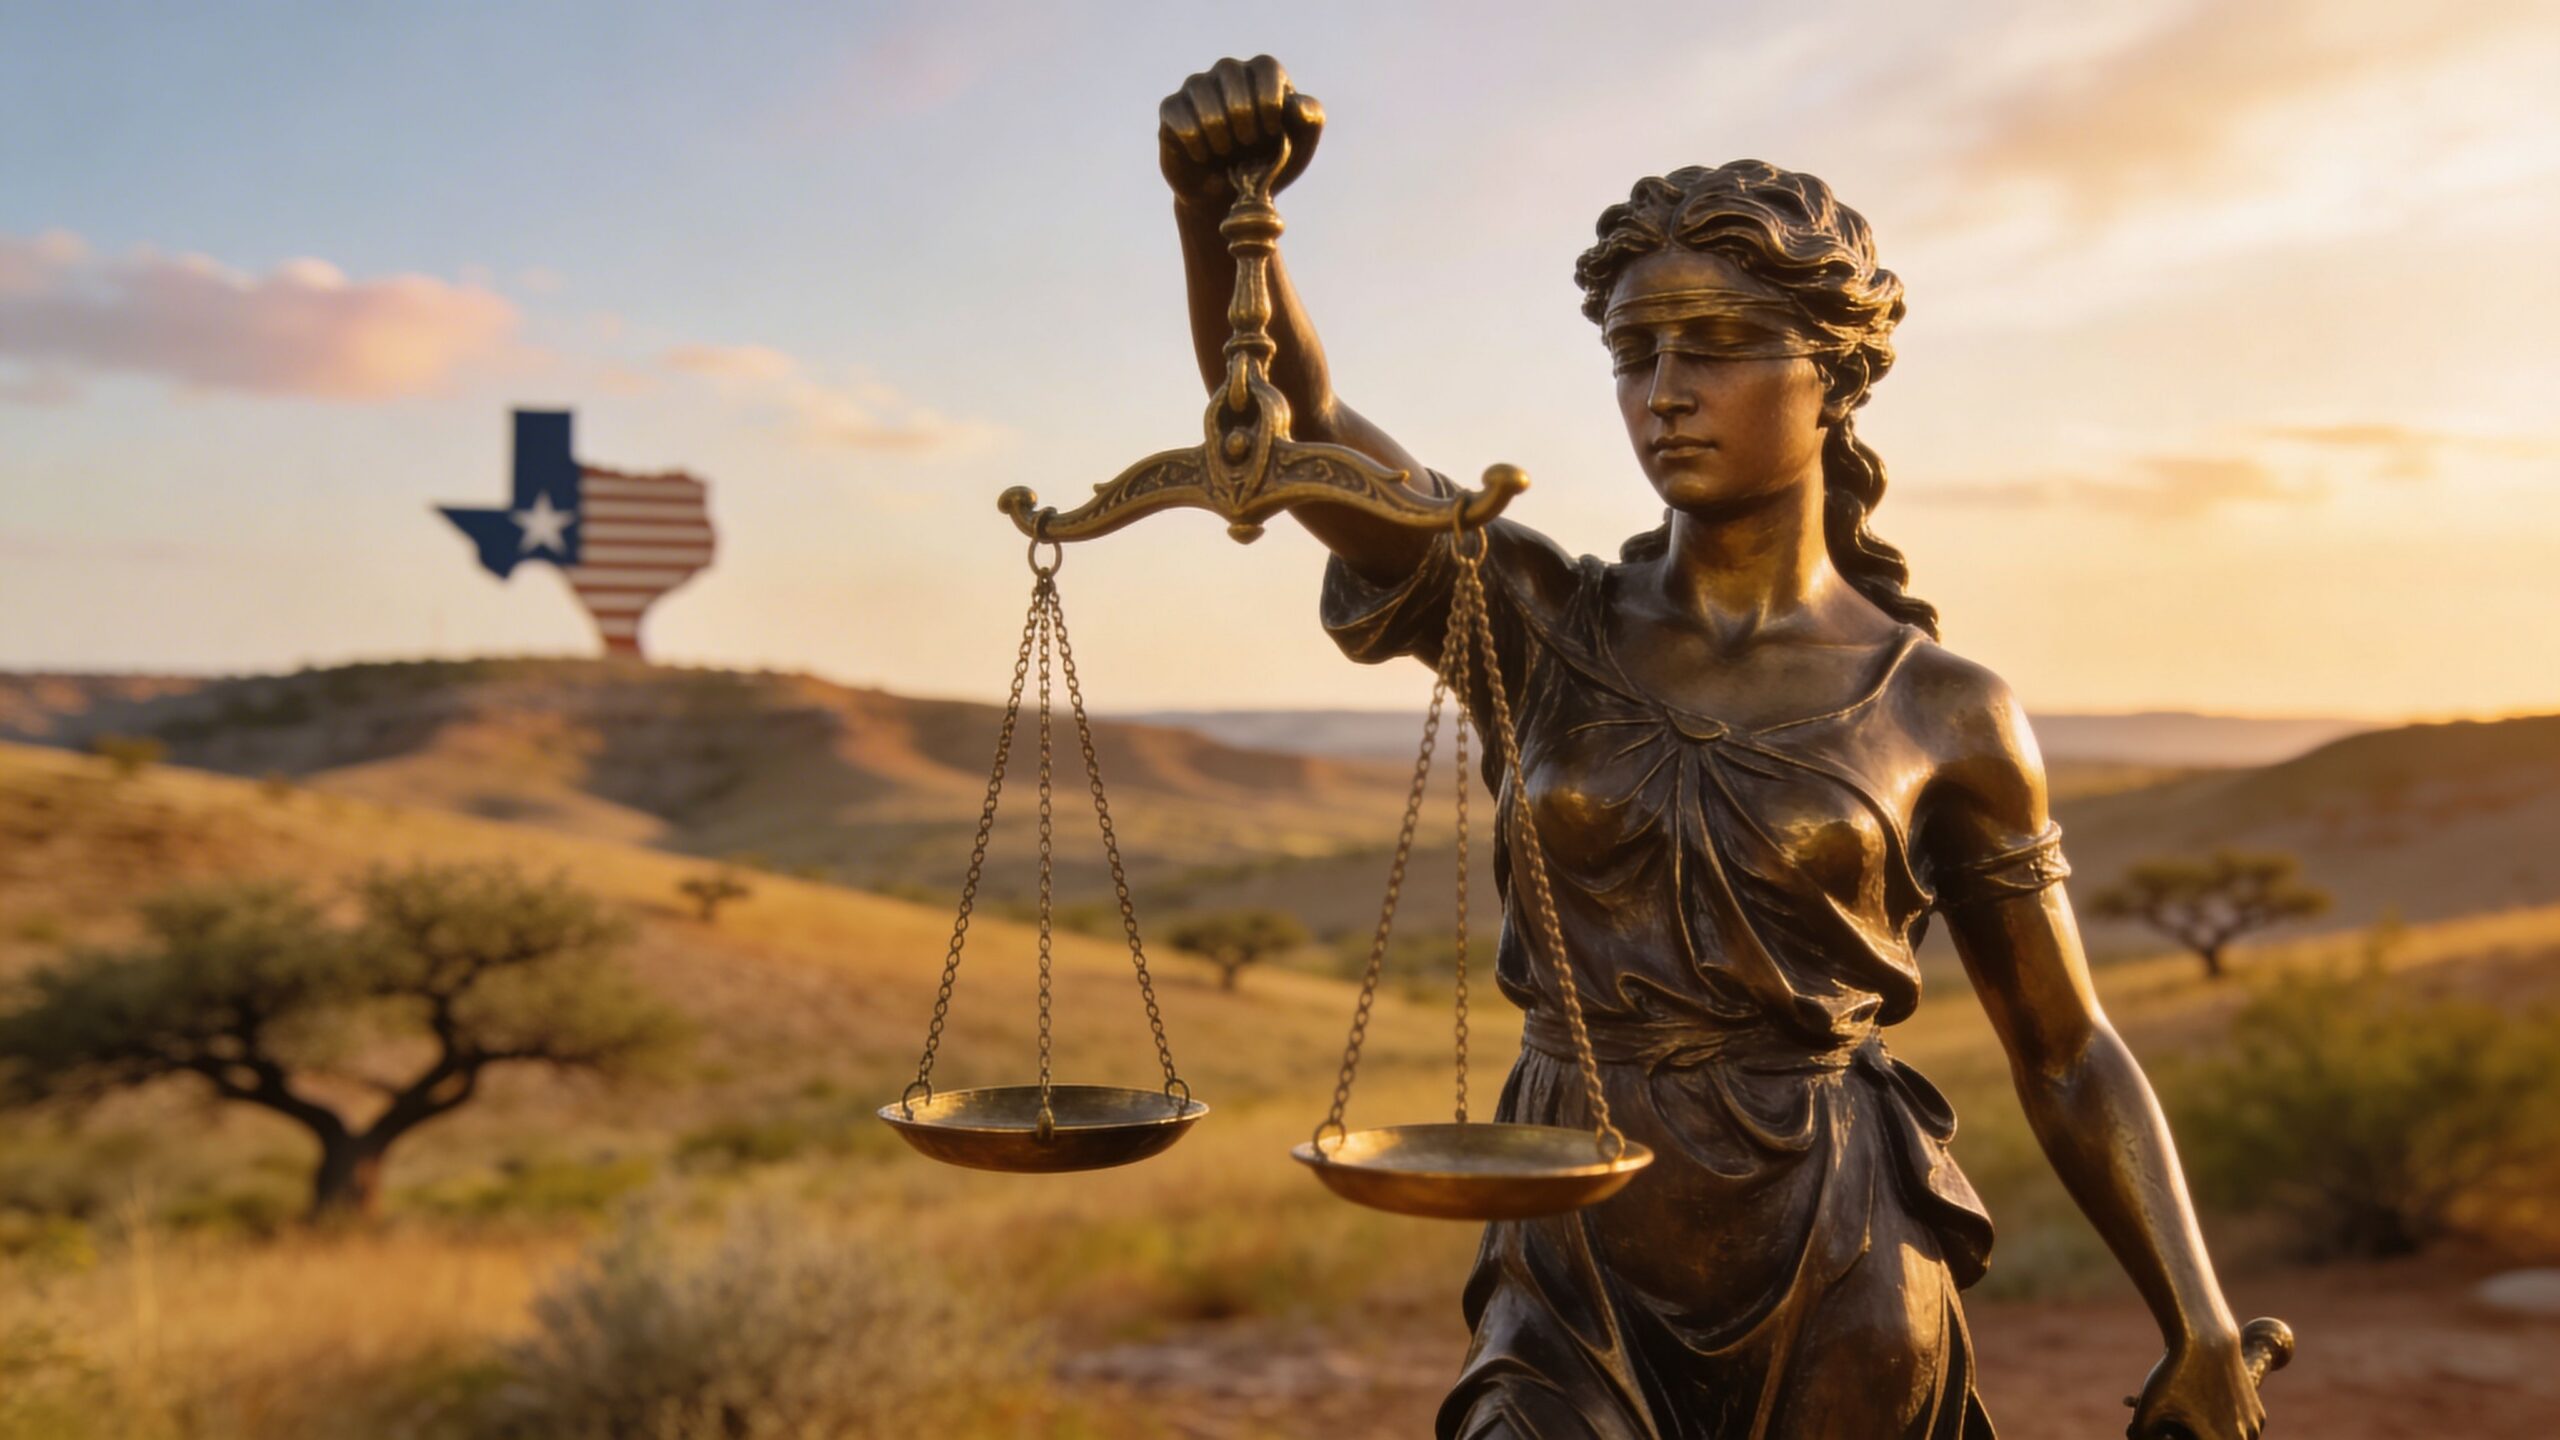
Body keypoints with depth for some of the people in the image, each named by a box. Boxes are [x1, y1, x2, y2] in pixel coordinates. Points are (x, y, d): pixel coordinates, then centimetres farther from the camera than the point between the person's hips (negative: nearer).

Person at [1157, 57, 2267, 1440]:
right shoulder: (1540, 623, -1)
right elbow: (1287, 416, -16)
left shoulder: (1944, 714, -3)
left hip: (1836, 1294, 0)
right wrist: (1216, 206, -34)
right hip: (1577, 1285, 1)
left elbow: (2068, 1054, 4)